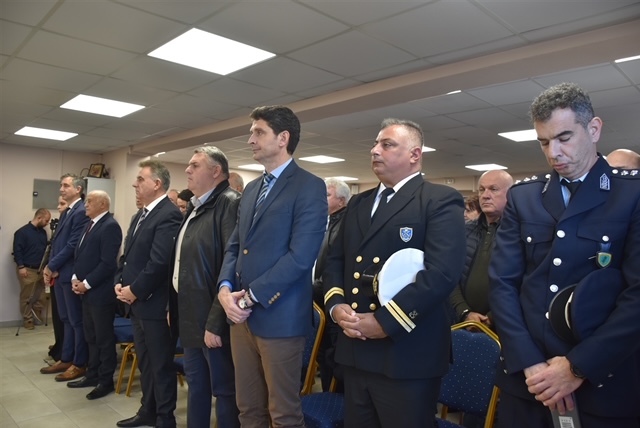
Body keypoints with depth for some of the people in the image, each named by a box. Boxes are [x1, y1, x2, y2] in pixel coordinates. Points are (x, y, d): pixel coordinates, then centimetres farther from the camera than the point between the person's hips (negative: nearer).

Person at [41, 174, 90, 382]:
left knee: (77, 321, 1)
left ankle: (80, 364, 11)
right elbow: (57, 242, 15)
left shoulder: (82, 212, -15)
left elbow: (73, 245, -19)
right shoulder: (67, 212, 16)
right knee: (66, 319, 17)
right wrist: (51, 267, 3)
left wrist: (51, 266, -12)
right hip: (60, 273, 9)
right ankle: (66, 359, 28)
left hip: (71, 274, -9)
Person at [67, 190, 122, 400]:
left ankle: (106, 381, 15)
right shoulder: (91, 224, 14)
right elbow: (80, 254, 18)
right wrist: (75, 277, 4)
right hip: (86, 290, 9)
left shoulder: (110, 226, -16)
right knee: (91, 337, 18)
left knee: (104, 338, 3)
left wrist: (86, 283, -17)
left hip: (100, 292, -9)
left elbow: (107, 263, -21)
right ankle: (93, 375, 31)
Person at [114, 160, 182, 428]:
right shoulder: (141, 215, 14)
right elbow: (128, 254, 18)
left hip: (156, 304, -9)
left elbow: (159, 262, -24)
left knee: (161, 364, 6)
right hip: (137, 303, 10)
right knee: (145, 362, 21)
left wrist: (135, 291, -15)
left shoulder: (169, 215, -18)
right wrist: (120, 282, 4)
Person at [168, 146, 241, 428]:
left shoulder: (230, 204, -16)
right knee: (195, 383, 21)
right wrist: (175, 307, 16)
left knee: (223, 389, 6)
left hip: (211, 319, -9)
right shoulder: (195, 206, 14)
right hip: (191, 315, 9)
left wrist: (216, 322, -23)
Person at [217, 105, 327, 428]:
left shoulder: (310, 187, -9)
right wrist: (225, 288, -2)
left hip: (279, 317, -7)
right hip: (242, 315, 7)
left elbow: (300, 256, -18)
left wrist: (252, 296, -14)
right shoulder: (251, 189, 15)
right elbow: (234, 245, 15)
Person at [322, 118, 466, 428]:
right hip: (355, 351, 6)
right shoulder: (358, 203, 15)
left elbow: (442, 272, -19)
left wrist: (384, 321, -19)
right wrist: (336, 305, -4)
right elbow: (334, 260, 15)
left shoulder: (441, 201, -7)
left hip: (407, 356, -6)